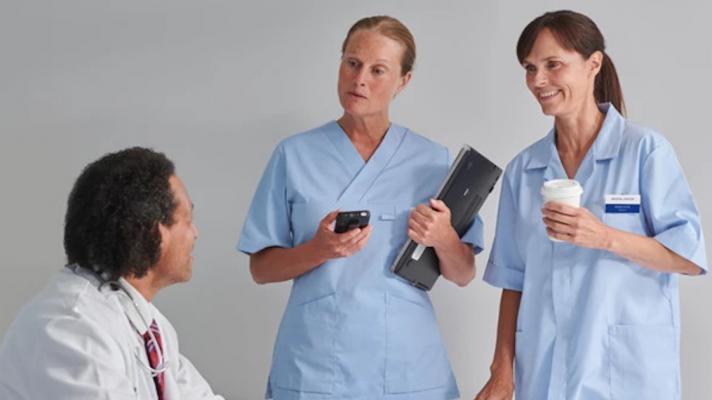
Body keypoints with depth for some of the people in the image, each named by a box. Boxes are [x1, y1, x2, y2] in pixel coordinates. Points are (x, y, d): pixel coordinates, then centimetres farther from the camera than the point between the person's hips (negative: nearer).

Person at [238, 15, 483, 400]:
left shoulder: (434, 161, 3)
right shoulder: (294, 155, 0)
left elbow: (463, 275, 5)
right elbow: (261, 268, 1)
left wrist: (443, 240, -15)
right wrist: (319, 250, -17)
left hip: (407, 367, 1)